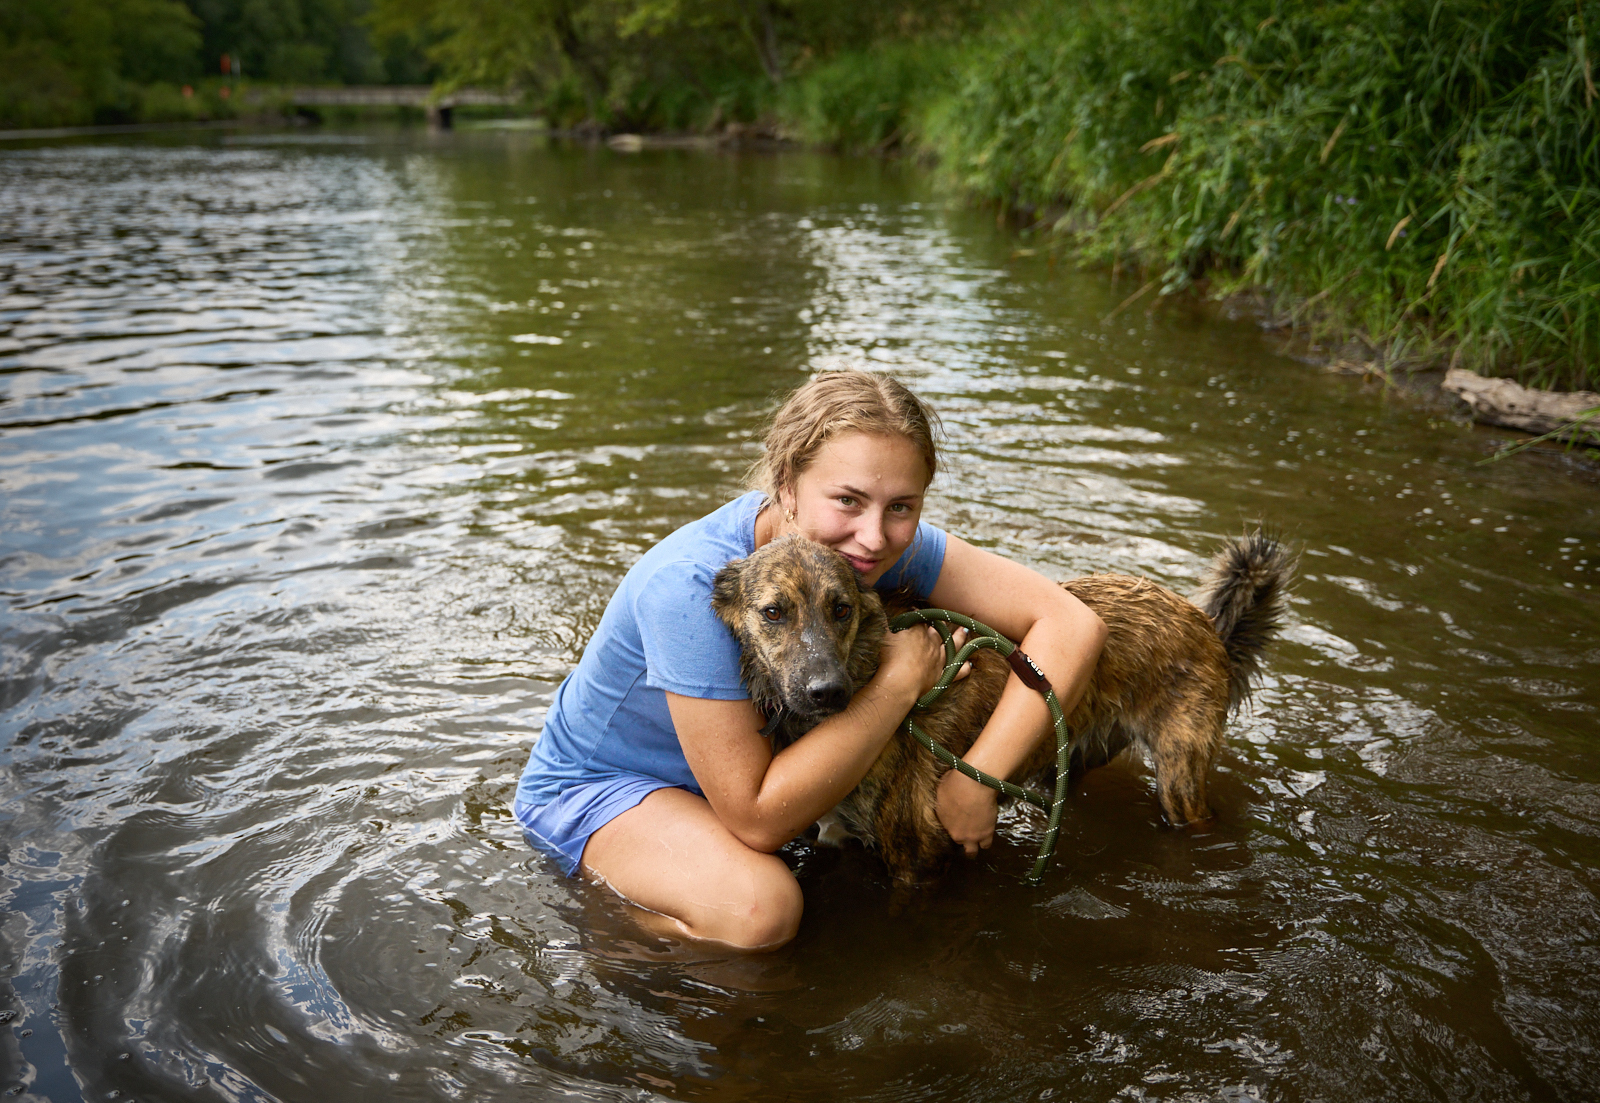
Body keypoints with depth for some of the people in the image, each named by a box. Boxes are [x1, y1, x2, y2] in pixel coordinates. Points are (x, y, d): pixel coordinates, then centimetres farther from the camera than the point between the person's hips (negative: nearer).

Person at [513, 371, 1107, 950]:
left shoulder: (888, 539, -21)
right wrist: (899, 682, -35)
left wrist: (978, 776, -33)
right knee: (758, 907, -32)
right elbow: (757, 818, -35)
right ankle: (603, 888, -3)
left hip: (746, 755, 6)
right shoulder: (691, 585, -38)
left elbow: (1071, 624, -23)